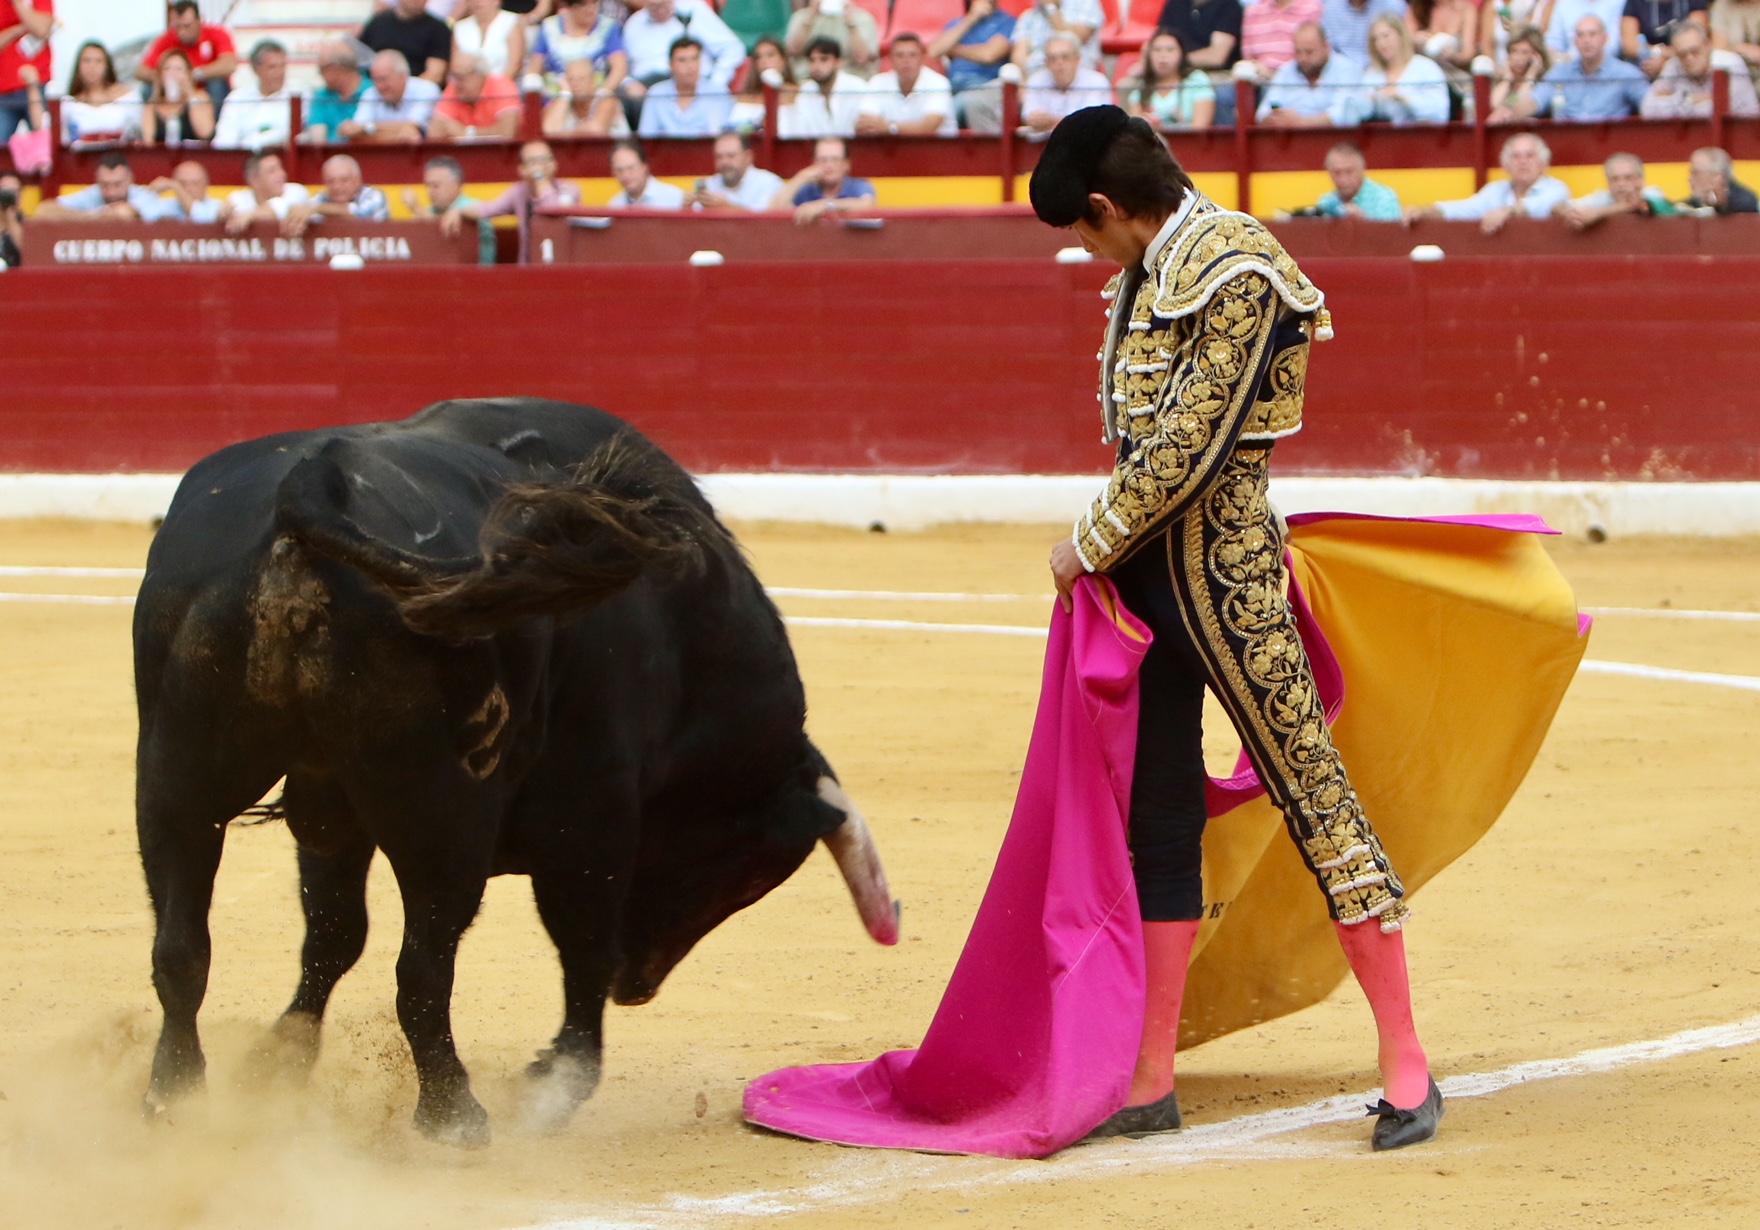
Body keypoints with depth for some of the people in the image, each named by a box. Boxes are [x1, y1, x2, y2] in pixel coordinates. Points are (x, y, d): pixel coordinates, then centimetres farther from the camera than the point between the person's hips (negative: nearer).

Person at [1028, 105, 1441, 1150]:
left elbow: (1190, 450, -18)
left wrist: (1089, 548, -9)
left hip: (1227, 571, -9)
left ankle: (1408, 1070, -1)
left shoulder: (1238, 275, -16)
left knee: (1316, 798, -5)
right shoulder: (1153, 270, 11)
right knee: (1159, 825, 10)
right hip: (1152, 570, 9)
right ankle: (1152, 1084, 14)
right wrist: (1109, 549, 13)